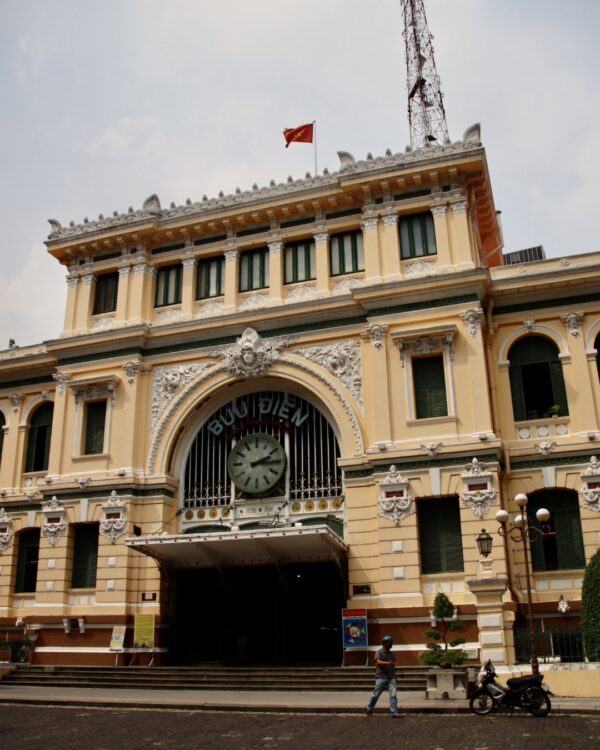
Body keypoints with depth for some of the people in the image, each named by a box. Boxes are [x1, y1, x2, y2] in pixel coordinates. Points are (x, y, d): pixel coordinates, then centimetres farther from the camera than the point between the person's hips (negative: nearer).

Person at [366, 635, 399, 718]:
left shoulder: (391, 654, 16)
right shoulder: (379, 652, -4)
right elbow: (378, 662, -20)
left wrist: (394, 675, 19)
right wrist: (387, 663, -37)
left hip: (391, 677, 5)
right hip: (381, 677, -5)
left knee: (393, 695, -8)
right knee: (376, 694, 4)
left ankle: (394, 712, -6)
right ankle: (369, 709, 24)